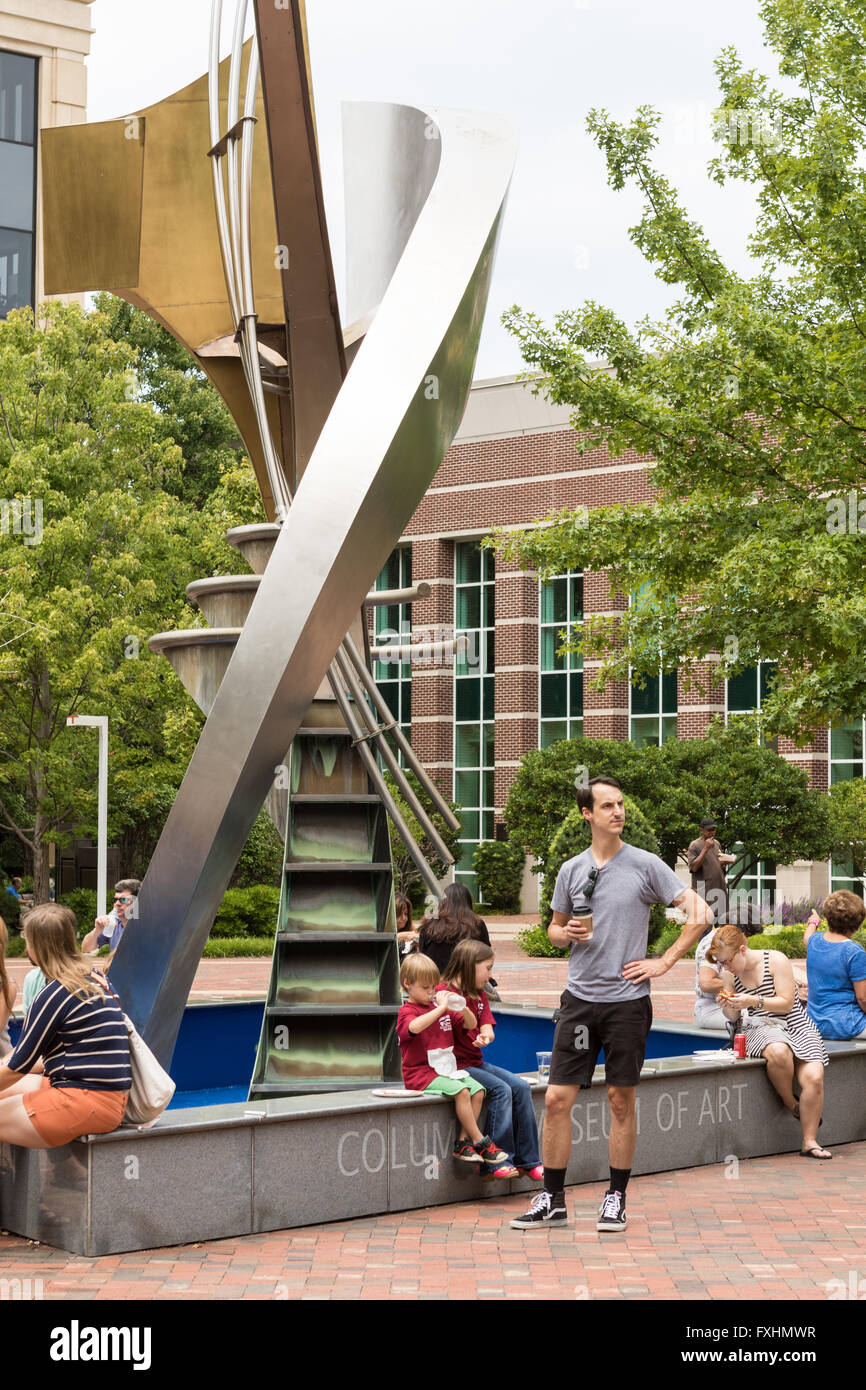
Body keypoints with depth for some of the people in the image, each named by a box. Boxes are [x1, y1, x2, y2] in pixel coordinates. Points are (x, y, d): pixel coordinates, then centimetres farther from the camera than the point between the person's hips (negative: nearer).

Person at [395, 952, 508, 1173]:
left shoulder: (439, 1005, 15)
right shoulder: (407, 1011, -7)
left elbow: (470, 1024, 16)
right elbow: (415, 1026, -33)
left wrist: (463, 1008, -5)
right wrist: (441, 1008, -34)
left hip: (447, 1069, 7)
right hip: (421, 1073, -7)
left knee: (477, 1090, -14)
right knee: (461, 1091, -27)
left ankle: (463, 1142, -11)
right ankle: (480, 1142, -19)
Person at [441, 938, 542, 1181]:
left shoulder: (479, 996, 17)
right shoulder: (445, 992, -9)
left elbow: (486, 1028, 3)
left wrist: (486, 1037, -20)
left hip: (476, 1062, 8)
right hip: (456, 1066, -8)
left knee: (521, 1087, -7)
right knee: (501, 1089, -23)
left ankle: (528, 1159, -3)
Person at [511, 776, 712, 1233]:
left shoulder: (645, 865, -2)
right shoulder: (571, 870, 8)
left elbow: (700, 914, -2)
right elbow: (555, 927, 21)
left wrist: (663, 962, -5)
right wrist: (565, 934, -2)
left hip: (627, 1000, -3)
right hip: (580, 998, 3)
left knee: (621, 1100, 4)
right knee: (557, 1099, -1)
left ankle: (616, 1198, 17)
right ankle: (552, 1200, 10)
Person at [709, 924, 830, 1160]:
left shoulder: (776, 960, -10)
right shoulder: (729, 975, 2)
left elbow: (786, 1004, -11)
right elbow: (732, 1017, 10)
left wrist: (754, 1001, -24)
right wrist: (729, 1008, -14)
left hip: (796, 1025, -1)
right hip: (761, 1028, 1)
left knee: (814, 1077, -25)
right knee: (778, 1052, -37)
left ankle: (809, 1142, -11)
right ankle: (790, 1103, -10)